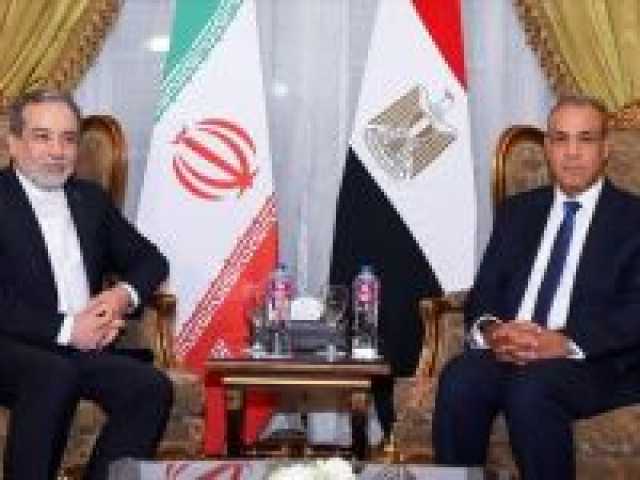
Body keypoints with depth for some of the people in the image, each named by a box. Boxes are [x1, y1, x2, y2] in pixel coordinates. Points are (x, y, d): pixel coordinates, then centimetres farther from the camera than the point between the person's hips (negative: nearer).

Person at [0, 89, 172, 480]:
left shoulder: (90, 199, 18)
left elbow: (150, 260, 22)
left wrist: (125, 294, 0)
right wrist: (65, 329, -16)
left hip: (85, 347, 6)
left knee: (152, 388, -21)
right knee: (56, 377, -36)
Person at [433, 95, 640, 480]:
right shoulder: (519, 210, 22)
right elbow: (484, 291, 16)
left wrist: (566, 343, -20)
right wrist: (488, 329, -9)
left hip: (597, 364, -3)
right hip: (506, 350, 4)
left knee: (531, 386, -35)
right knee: (459, 378, -28)